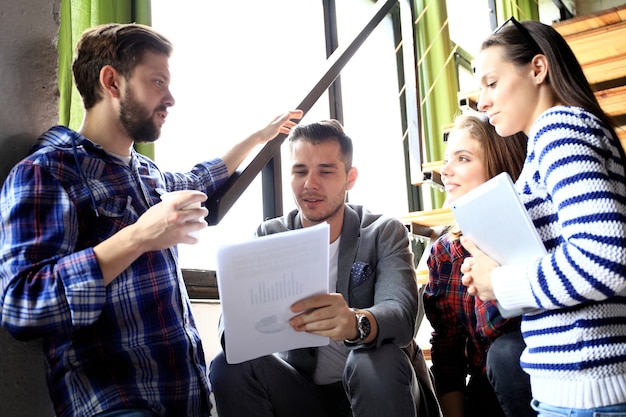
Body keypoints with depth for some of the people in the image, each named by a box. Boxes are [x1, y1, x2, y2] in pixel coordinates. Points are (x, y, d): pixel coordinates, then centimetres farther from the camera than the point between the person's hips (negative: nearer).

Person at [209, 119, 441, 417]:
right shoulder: (268, 236, 2)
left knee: (380, 362, -33)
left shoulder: (385, 234, -4)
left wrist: (355, 323, -46)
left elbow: (401, 316, -22)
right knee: (230, 367, -23)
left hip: (377, 388, -1)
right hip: (300, 392, 2)